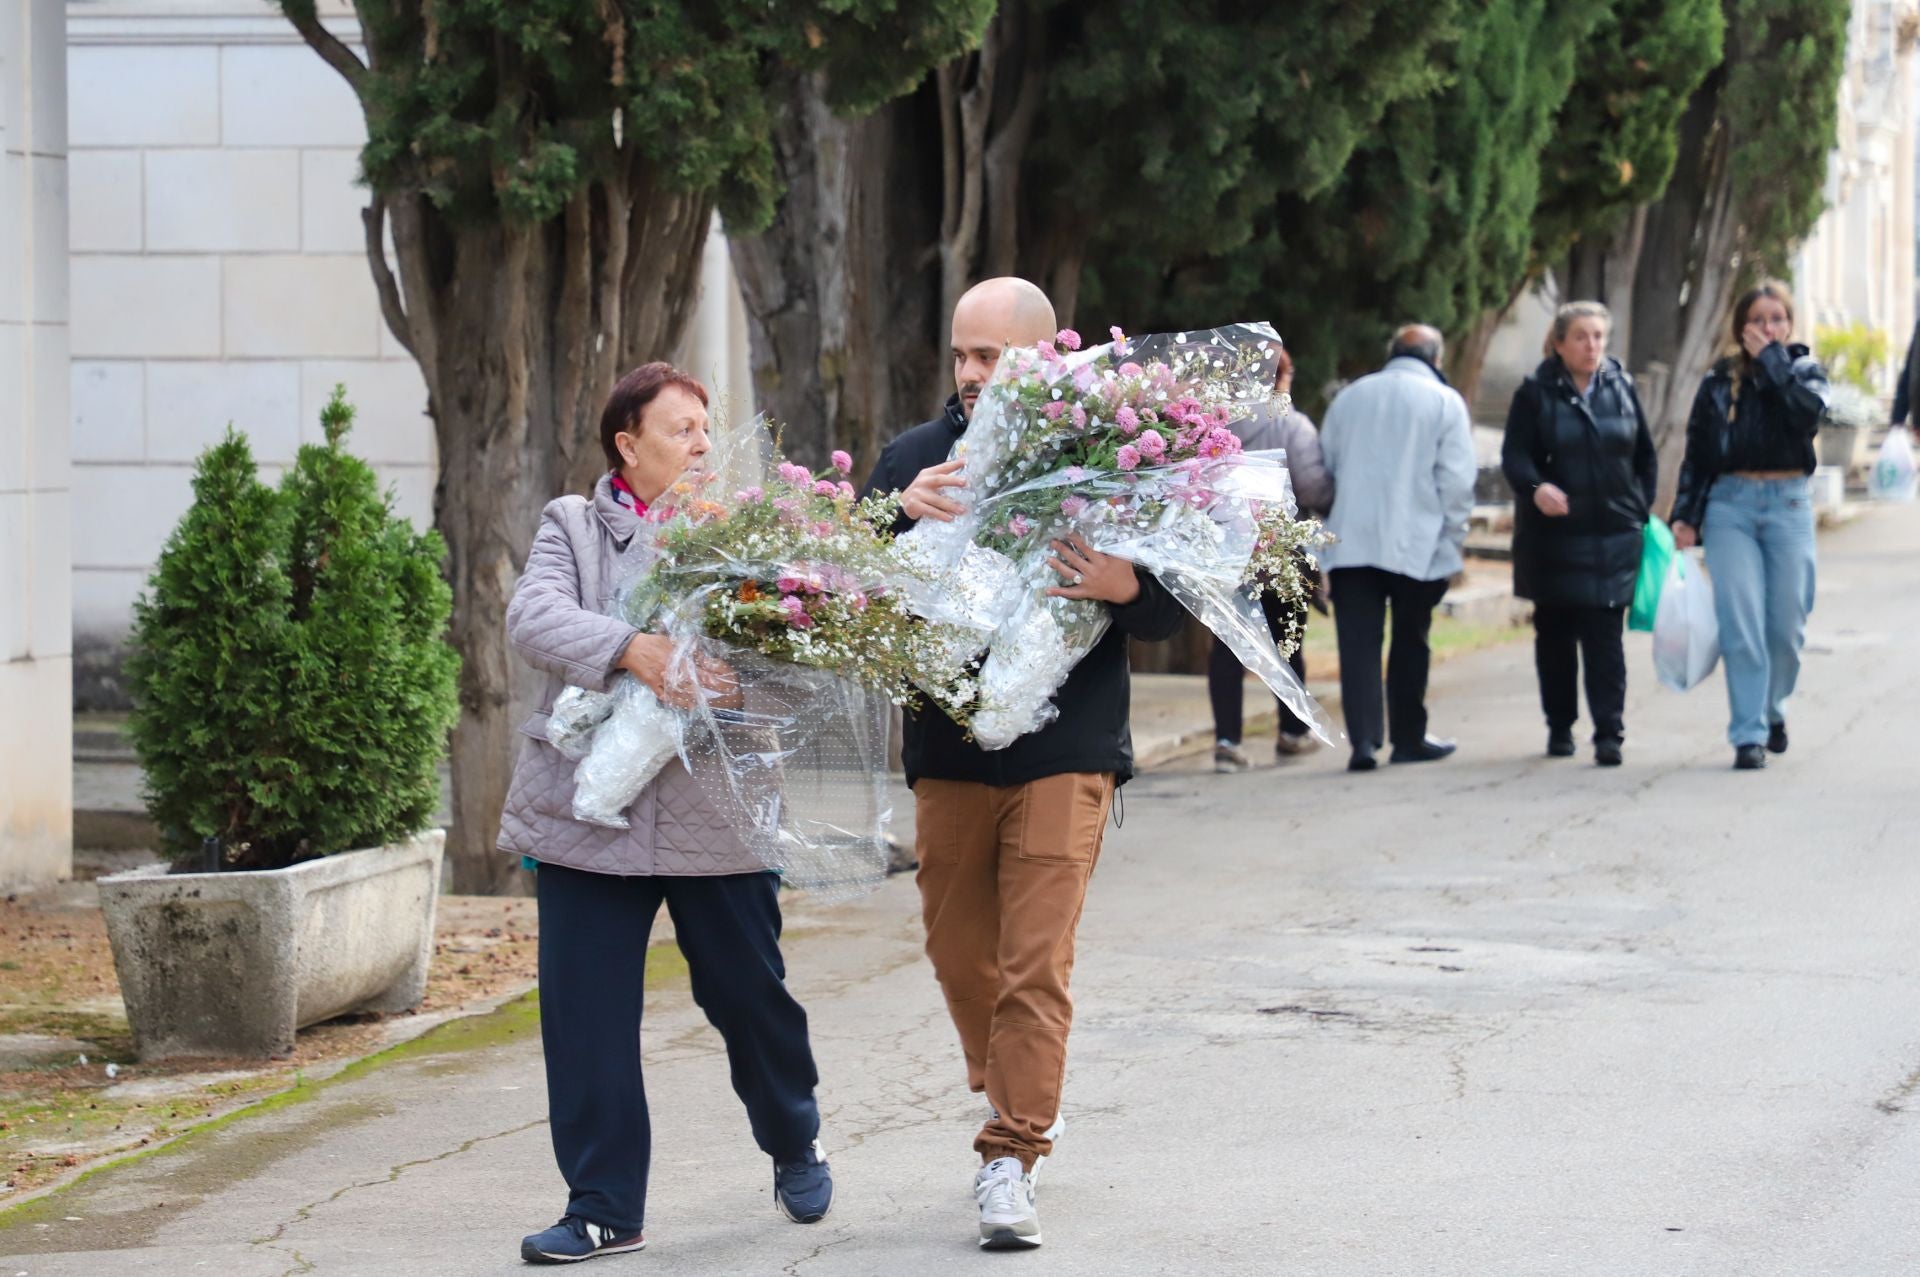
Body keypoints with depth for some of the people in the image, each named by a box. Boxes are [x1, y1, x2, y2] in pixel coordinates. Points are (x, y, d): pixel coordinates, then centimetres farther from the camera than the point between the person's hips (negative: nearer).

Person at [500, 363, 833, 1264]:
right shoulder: (572, 528, 7)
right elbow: (533, 617, -10)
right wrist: (631, 650, -27)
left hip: (714, 810, 0)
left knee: (751, 993, 10)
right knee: (586, 1014, -1)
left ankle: (795, 1150, 35)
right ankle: (604, 1208, 8)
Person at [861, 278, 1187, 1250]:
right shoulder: (914, 458, 5)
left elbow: (1173, 608, -2)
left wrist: (1126, 586, -24)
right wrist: (901, 513, -22)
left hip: (1064, 753, -4)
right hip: (948, 749, 4)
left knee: (1036, 965, -8)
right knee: (959, 954, 14)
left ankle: (1010, 1160, -3)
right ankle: (1020, 1103, 38)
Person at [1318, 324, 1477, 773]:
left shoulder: (1348, 398, 13)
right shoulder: (1445, 402, 1)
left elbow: (1323, 469, 17)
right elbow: (1457, 481, -6)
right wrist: (1453, 539, 2)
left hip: (1349, 545, 2)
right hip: (1417, 545, -2)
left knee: (1358, 643, -3)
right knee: (1409, 643, 10)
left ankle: (1363, 738, -16)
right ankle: (1408, 739, 18)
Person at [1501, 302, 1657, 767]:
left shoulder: (1621, 388, 8)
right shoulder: (1536, 394, 0)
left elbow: (1645, 456, 15)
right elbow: (1514, 454, -9)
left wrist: (1641, 510, 7)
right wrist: (1536, 487, -29)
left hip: (1613, 536, 0)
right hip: (1552, 536, 0)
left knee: (1605, 635, -6)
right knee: (1555, 634, 8)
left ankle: (1609, 733, -8)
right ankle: (1560, 726, 21)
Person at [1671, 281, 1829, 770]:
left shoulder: (1805, 369, 8)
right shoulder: (1719, 382, 9)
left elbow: (1809, 410, -15)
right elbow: (1696, 453, 11)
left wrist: (1772, 360, -9)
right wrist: (1685, 516, 4)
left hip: (1789, 504, 0)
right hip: (1731, 505, 0)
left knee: (1787, 622, 2)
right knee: (1740, 623, -8)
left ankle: (1772, 708, 29)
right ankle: (1748, 735, -7)